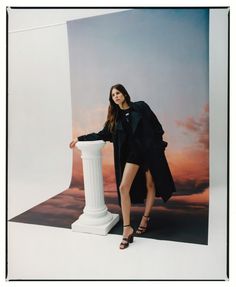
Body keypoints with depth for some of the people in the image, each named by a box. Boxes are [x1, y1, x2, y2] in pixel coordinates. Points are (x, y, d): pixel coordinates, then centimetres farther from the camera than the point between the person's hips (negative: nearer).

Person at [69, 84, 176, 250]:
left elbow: (156, 125, 1)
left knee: (151, 185, 9)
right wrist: (81, 138, 10)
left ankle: (145, 219, 29)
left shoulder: (141, 107, 0)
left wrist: (159, 145, -3)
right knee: (123, 187, -12)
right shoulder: (115, 117, 9)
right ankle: (127, 229, -3)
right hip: (132, 152, 2)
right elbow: (103, 134, 12)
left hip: (150, 150, -2)